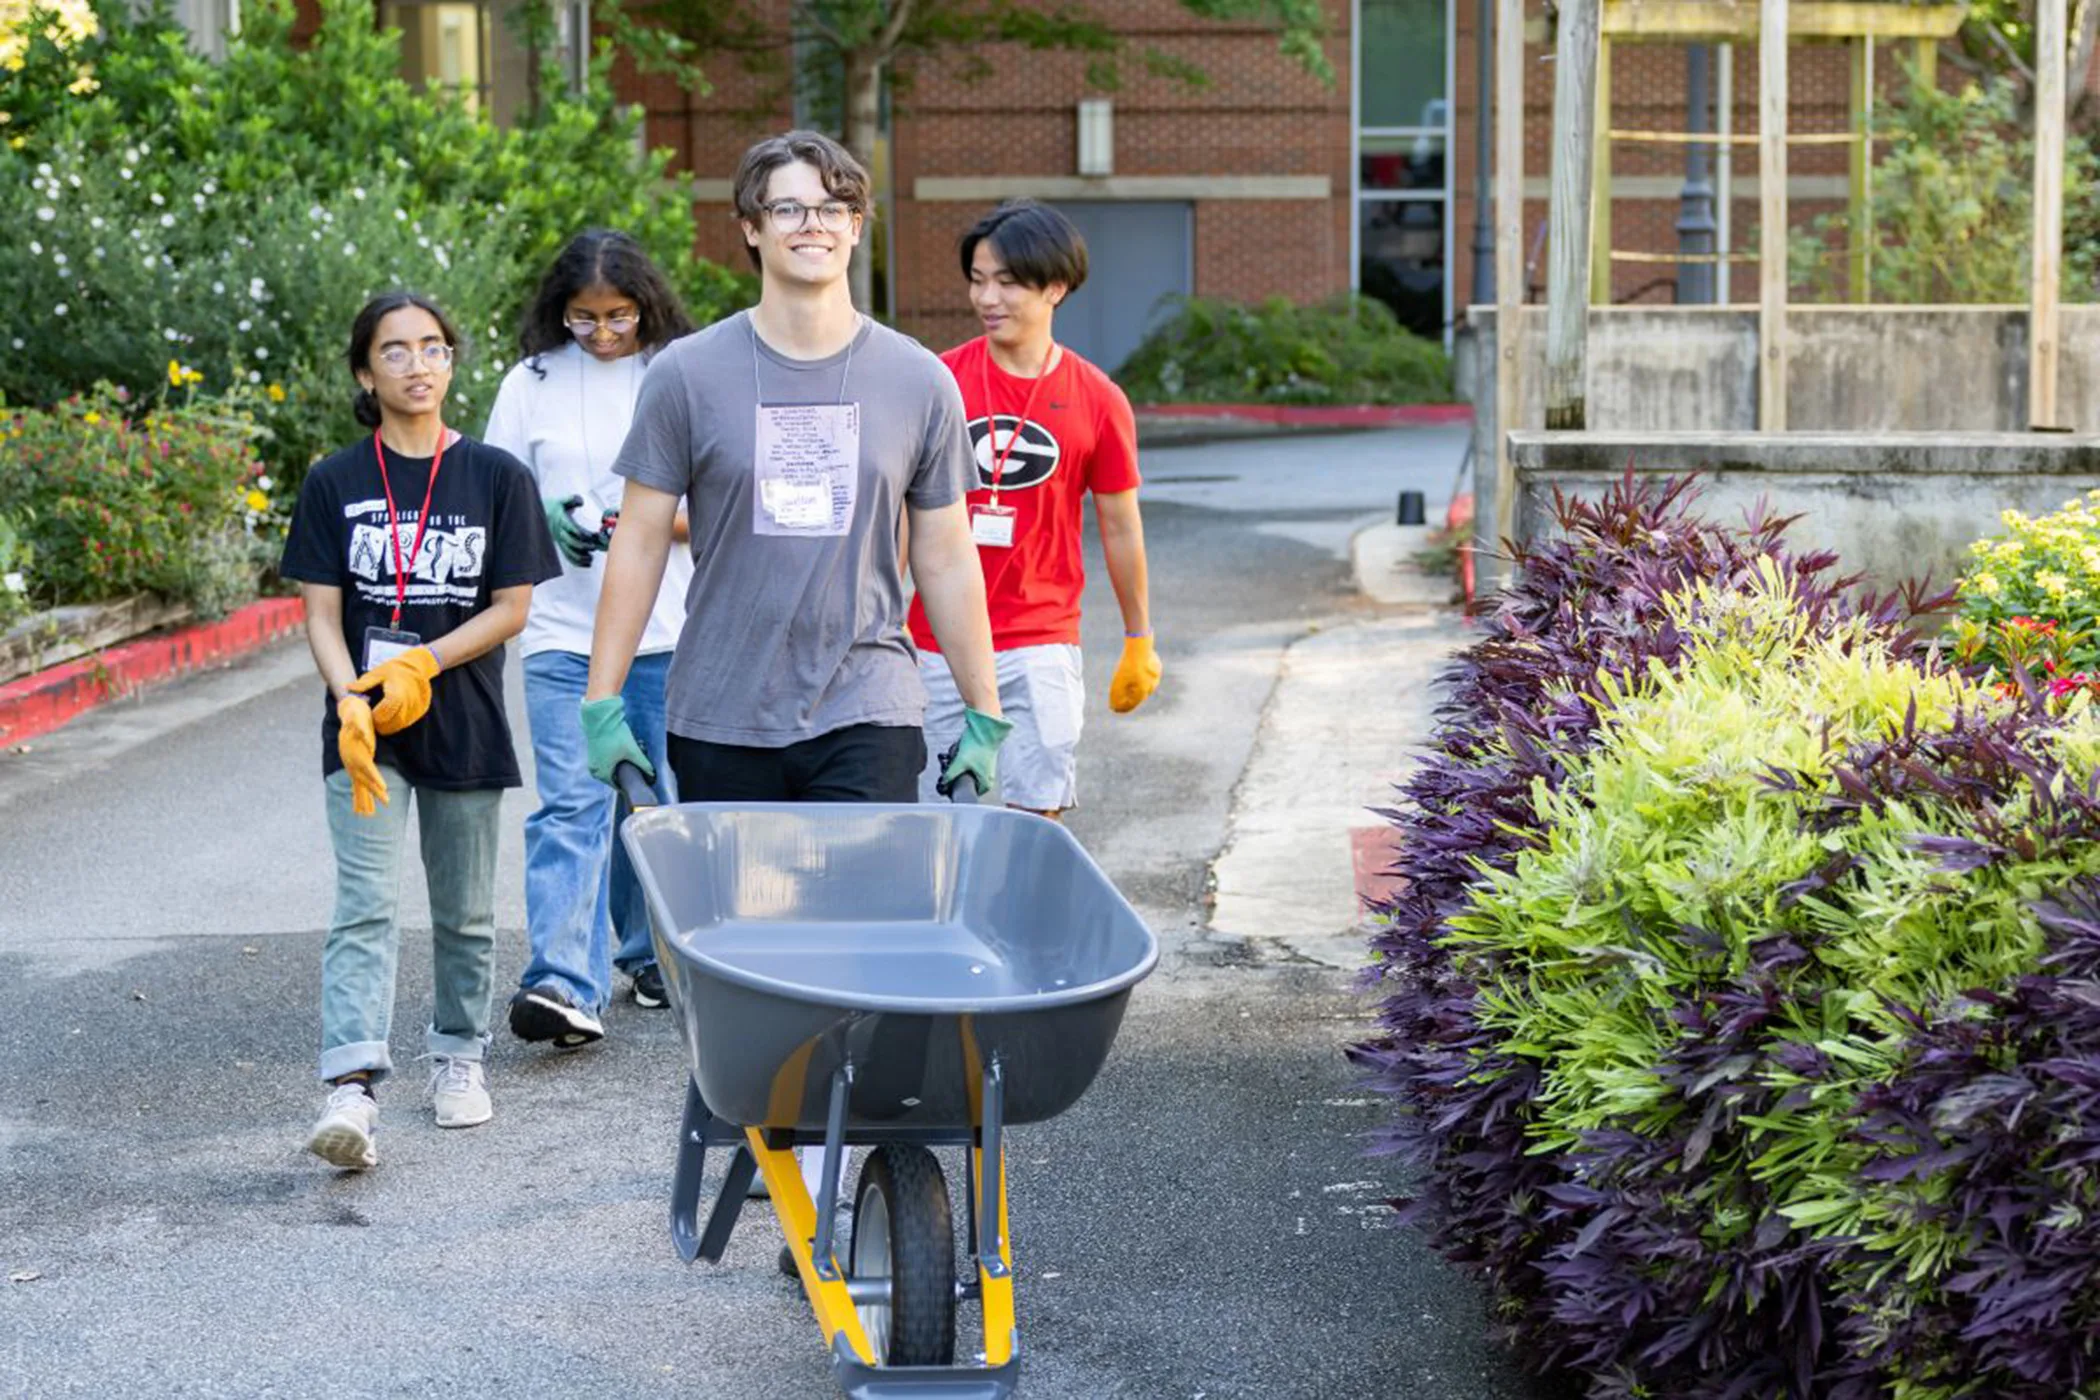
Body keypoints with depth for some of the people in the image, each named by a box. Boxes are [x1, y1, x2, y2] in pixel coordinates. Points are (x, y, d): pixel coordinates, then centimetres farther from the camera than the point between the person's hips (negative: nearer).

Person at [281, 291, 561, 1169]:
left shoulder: (497, 478, 0)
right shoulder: (335, 484, 1)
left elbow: (511, 608, -2)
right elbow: (322, 614, -1)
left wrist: (420, 665, -14)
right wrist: (350, 700, -19)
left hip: (462, 724, 1)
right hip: (365, 727, -1)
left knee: (464, 911, 13)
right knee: (365, 906, -13)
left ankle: (458, 1055, 31)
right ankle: (351, 1088, -22)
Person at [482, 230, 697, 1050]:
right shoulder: (532, 381, 6)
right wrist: (545, 519, -11)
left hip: (669, 634, 0)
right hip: (564, 633, 0)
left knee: (659, 803, 10)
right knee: (570, 804, -10)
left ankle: (651, 954, 28)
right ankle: (567, 986, -17)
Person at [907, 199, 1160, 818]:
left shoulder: (1097, 400, -1)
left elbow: (1119, 527, 9)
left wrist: (1139, 641, 15)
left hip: (1041, 645, -1)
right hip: (939, 645, 1)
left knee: (1036, 813, -4)